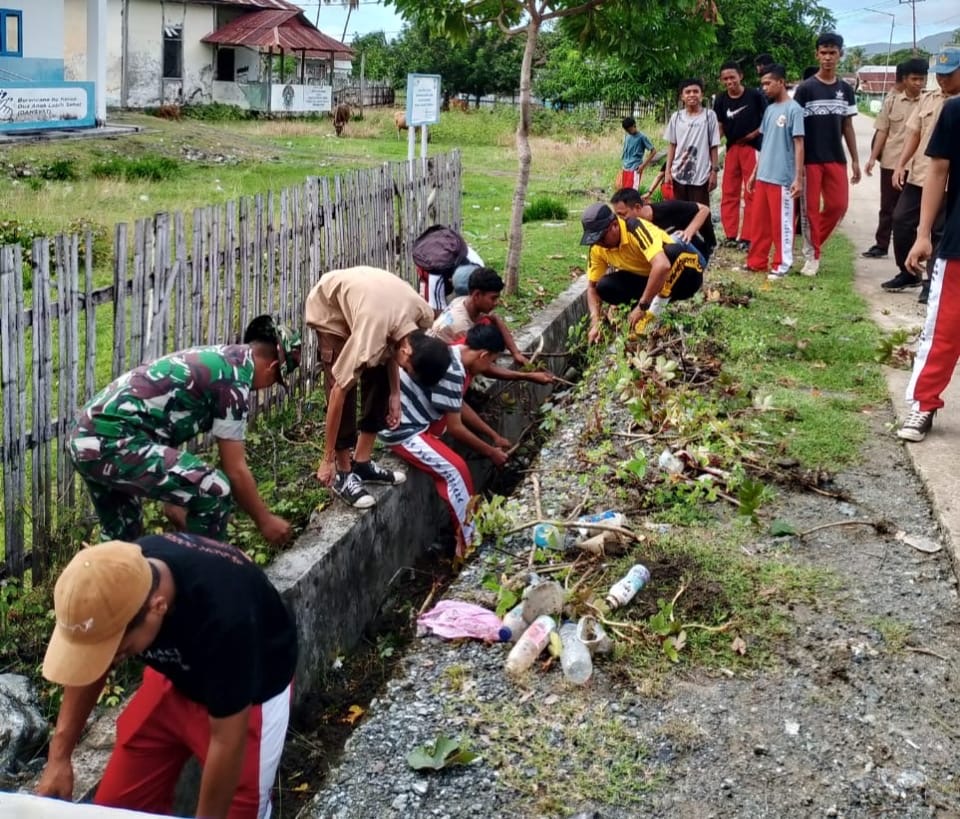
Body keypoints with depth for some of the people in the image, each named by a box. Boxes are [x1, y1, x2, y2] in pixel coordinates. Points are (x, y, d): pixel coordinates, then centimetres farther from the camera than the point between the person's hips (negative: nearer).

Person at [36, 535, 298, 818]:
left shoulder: (223, 616, -42)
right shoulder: (115, 581, -26)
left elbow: (227, 741, -28)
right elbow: (89, 666, -4)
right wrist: (58, 756, -8)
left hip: (253, 691, -5)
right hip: (175, 678, 5)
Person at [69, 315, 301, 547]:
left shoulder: (216, 358, 20)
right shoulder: (234, 376, -8)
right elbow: (235, 470, -5)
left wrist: (173, 498, 36)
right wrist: (265, 520, 9)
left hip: (84, 436, 11)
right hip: (112, 441, -11)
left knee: (120, 537, 28)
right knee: (215, 491, -10)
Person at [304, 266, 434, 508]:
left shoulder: (424, 315, -25)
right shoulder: (370, 337, -41)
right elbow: (338, 393, -34)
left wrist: (395, 394, -9)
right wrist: (328, 460, -28)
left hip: (358, 290, 6)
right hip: (328, 307, -6)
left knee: (380, 380, 1)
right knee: (345, 388, -14)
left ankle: (362, 462, 12)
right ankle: (343, 474, -4)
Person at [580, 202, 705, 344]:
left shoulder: (635, 229, -31)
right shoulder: (597, 248, -10)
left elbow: (662, 265, -44)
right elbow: (592, 286, -3)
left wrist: (642, 306, -38)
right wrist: (595, 323, -18)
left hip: (686, 273, -5)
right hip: (647, 279, 6)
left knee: (673, 251, -38)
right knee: (605, 287, -17)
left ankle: (653, 312, -27)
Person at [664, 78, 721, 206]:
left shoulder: (709, 115, -1)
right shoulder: (676, 117, 6)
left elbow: (714, 146, 0)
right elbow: (672, 145, 10)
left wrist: (714, 171, -4)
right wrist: (668, 170, 5)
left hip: (701, 175, -3)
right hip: (679, 174, 3)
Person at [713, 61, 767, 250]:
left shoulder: (755, 95, -9)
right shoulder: (721, 100, 0)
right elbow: (719, 128, 4)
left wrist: (755, 133, -11)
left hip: (753, 147, -4)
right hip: (732, 148, 4)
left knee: (752, 194, -2)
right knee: (729, 193, 6)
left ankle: (747, 237, 0)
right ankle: (731, 235, 14)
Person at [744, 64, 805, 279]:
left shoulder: (793, 109, -10)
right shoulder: (770, 109, 12)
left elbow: (799, 145, -12)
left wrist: (798, 178, -16)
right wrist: (755, 172, 17)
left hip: (782, 178, -7)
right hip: (763, 176, 7)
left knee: (781, 222, 1)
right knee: (759, 221, 11)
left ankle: (783, 264, 10)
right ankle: (757, 262, 19)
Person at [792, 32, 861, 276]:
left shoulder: (845, 89, 8)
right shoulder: (805, 89, -5)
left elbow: (848, 126, 12)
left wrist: (855, 160, 8)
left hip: (836, 158, 4)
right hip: (810, 159, -4)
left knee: (838, 205, 1)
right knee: (811, 208, -1)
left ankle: (814, 242, 21)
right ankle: (813, 254, 8)